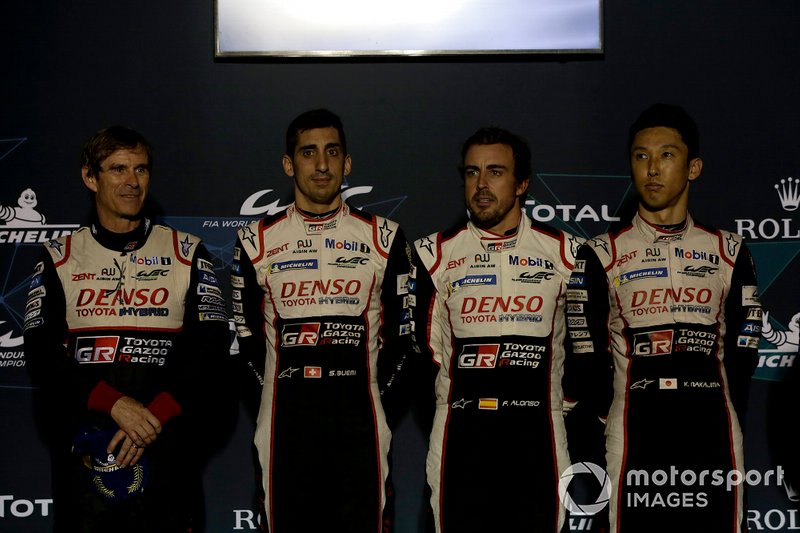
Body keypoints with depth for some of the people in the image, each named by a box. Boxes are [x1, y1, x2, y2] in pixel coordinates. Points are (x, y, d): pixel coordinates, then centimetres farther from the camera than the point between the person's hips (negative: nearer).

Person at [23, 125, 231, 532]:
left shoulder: (187, 252, 8)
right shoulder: (58, 258, 9)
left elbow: (212, 347, 1)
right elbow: (41, 354, -1)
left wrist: (158, 412, -13)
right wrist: (113, 402, -15)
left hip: (166, 445, 0)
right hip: (83, 448, 0)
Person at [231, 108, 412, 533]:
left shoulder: (384, 238, 5)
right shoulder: (257, 242, 5)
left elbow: (399, 333, 8)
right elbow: (246, 336, 10)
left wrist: (379, 401, 4)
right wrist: (270, 408, 6)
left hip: (359, 428, 0)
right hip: (285, 429, 0)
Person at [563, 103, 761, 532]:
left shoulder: (728, 252, 9)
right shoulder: (601, 255, 3)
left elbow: (741, 355, 11)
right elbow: (587, 361, 4)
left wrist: (714, 422, 7)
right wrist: (621, 422, 5)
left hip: (713, 443, 2)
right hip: (634, 446, -1)